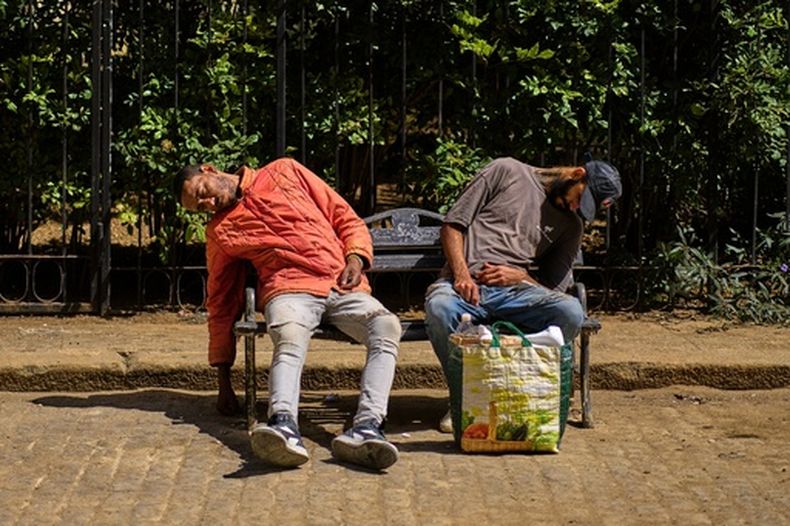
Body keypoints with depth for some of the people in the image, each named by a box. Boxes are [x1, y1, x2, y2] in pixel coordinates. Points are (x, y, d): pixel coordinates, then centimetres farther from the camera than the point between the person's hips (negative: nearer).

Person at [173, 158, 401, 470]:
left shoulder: (284, 172, 19)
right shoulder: (221, 231, 20)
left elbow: (347, 219, 19)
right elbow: (221, 305, 23)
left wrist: (355, 259, -3)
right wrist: (223, 380, 18)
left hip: (344, 286, 1)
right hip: (291, 289, -1)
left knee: (387, 326, -32)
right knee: (290, 337, -38)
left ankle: (365, 429, -49)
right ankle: (284, 427, -62)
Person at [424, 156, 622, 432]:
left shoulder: (571, 226, 21)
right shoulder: (507, 171, 10)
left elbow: (554, 288, 12)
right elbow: (452, 224, 6)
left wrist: (518, 276, -8)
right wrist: (462, 275, -10)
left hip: (516, 291, 3)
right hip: (468, 285, -3)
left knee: (571, 313, -29)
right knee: (439, 307, -39)